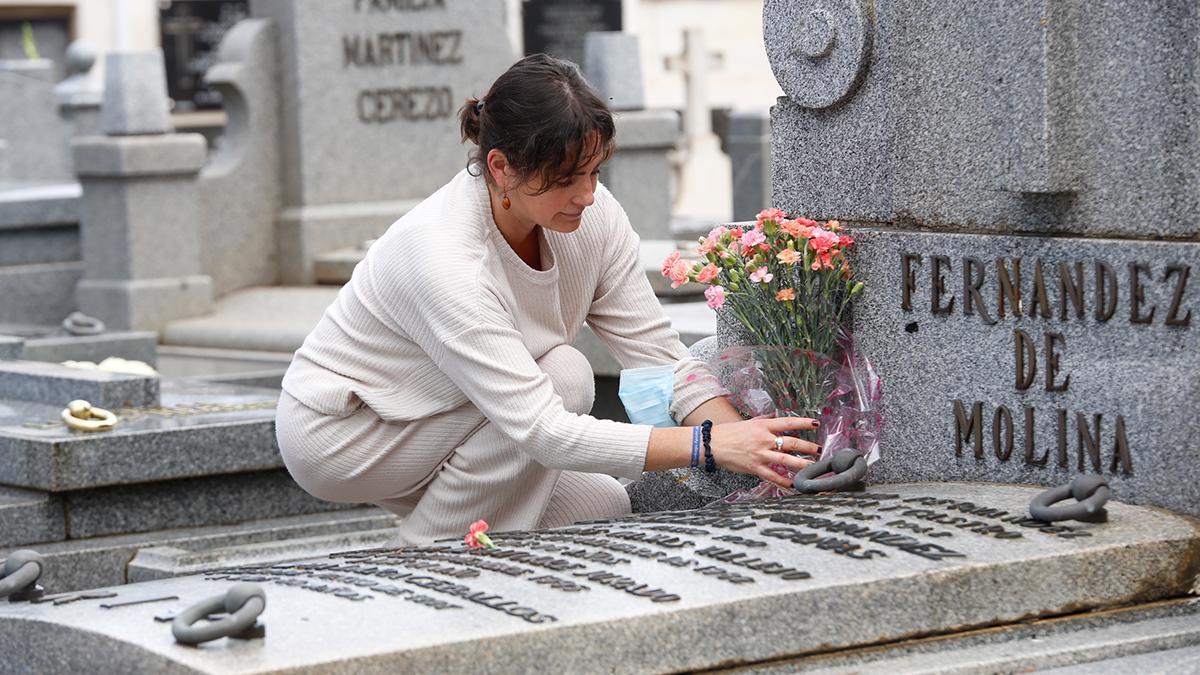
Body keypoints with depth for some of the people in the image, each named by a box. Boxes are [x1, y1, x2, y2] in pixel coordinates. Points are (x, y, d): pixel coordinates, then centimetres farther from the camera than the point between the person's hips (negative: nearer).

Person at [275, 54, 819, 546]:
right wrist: (712, 446, -43)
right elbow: (544, 431, -39)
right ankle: (424, 559, -12)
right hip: (337, 433, -7)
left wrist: (742, 435, -28)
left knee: (604, 511, -7)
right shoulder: (443, 256, -36)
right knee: (564, 375, -25)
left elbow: (657, 351, -11)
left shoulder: (589, 212, -15)